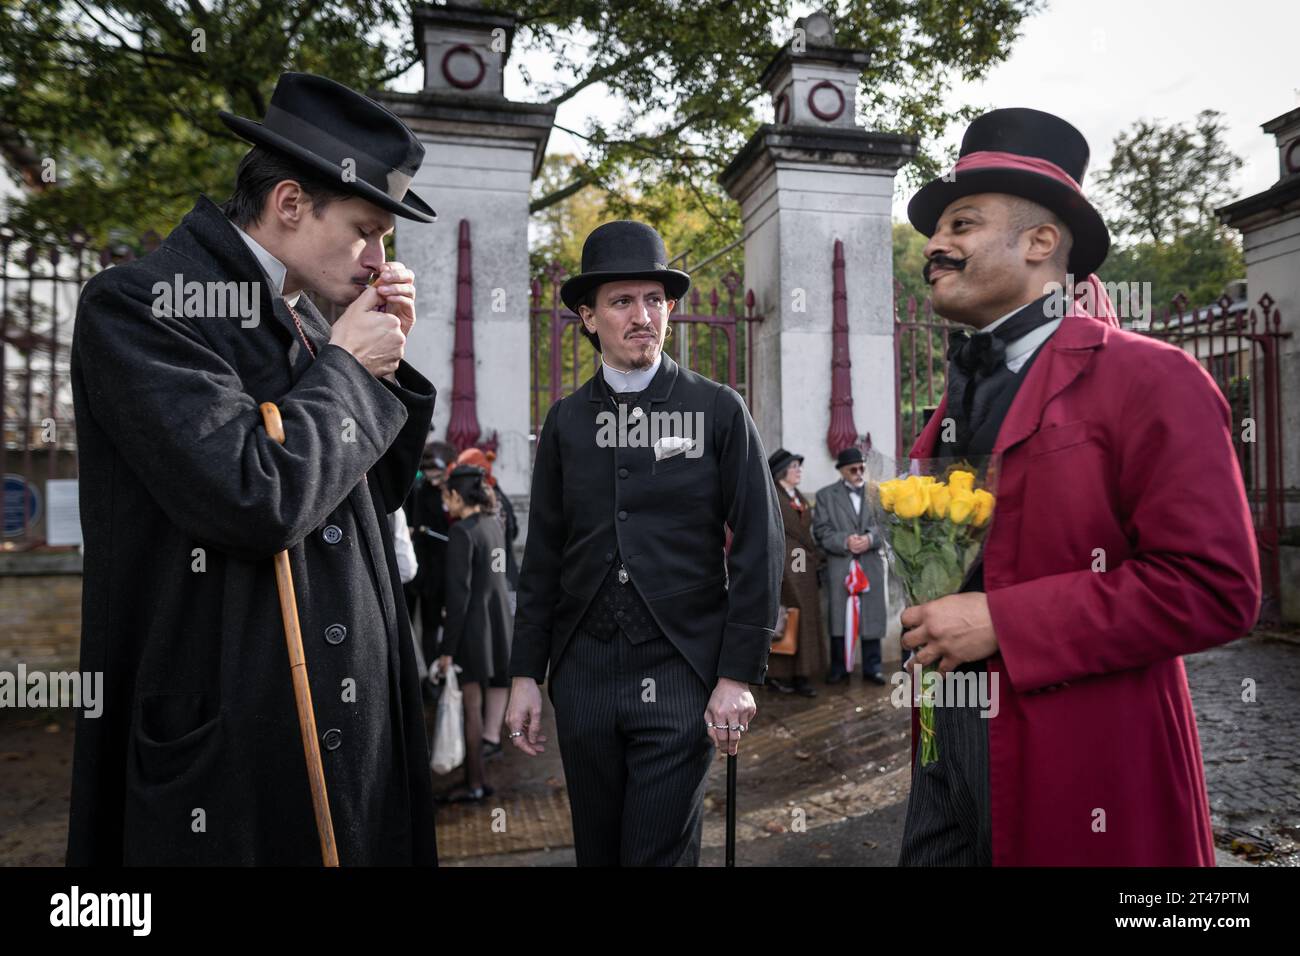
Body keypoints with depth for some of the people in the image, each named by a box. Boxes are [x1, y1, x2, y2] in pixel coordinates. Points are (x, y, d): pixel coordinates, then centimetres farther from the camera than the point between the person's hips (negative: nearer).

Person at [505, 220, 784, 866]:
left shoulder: (720, 412, -2)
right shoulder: (566, 420, 6)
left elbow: (758, 548, -4)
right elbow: (542, 556, 7)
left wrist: (739, 674, -8)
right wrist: (525, 674, 6)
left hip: (680, 674, -3)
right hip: (584, 669, 3)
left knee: (660, 852, 4)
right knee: (596, 850, 18)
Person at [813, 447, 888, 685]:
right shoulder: (826, 495, 7)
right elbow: (821, 530, 1)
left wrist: (870, 538, -14)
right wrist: (845, 541, -13)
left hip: (871, 563, 1)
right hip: (840, 565, 0)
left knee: (871, 615, 5)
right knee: (839, 616, 1)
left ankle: (872, 667, 17)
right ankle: (839, 668, 12)